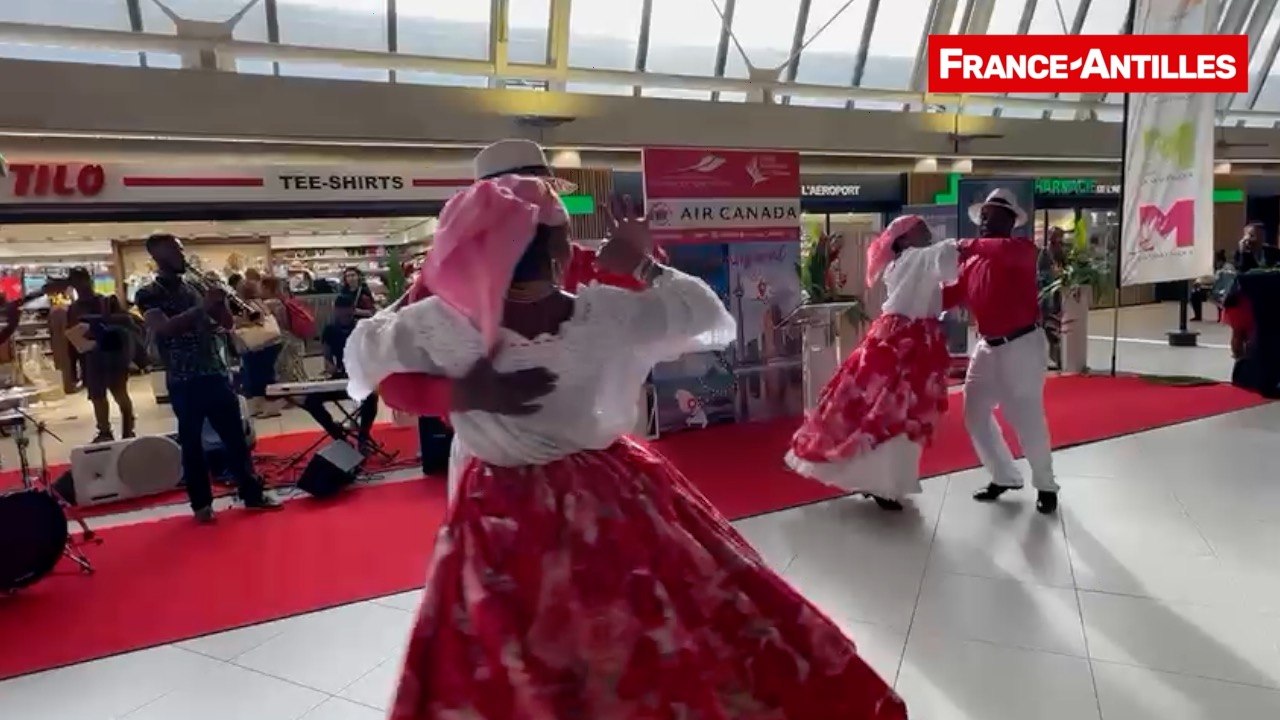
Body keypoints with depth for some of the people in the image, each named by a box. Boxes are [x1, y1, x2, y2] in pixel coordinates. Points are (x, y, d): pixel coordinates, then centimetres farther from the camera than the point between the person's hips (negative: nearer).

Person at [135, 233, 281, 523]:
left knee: (235, 436, 9)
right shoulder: (148, 294, -3)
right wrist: (202, 307, -26)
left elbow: (226, 324, 12)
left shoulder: (195, 287, 12)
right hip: (183, 382, -5)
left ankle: (252, 493, 18)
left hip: (216, 374, 5)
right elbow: (165, 328, -20)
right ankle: (201, 503, 15)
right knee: (191, 442, 5)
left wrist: (219, 303, -7)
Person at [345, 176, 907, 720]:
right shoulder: (611, 313, -14)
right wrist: (642, 264, 9)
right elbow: (714, 320, 1)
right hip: (618, 501, 0)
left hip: (506, 524, 1)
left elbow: (363, 353, 6)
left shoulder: (442, 327, -13)